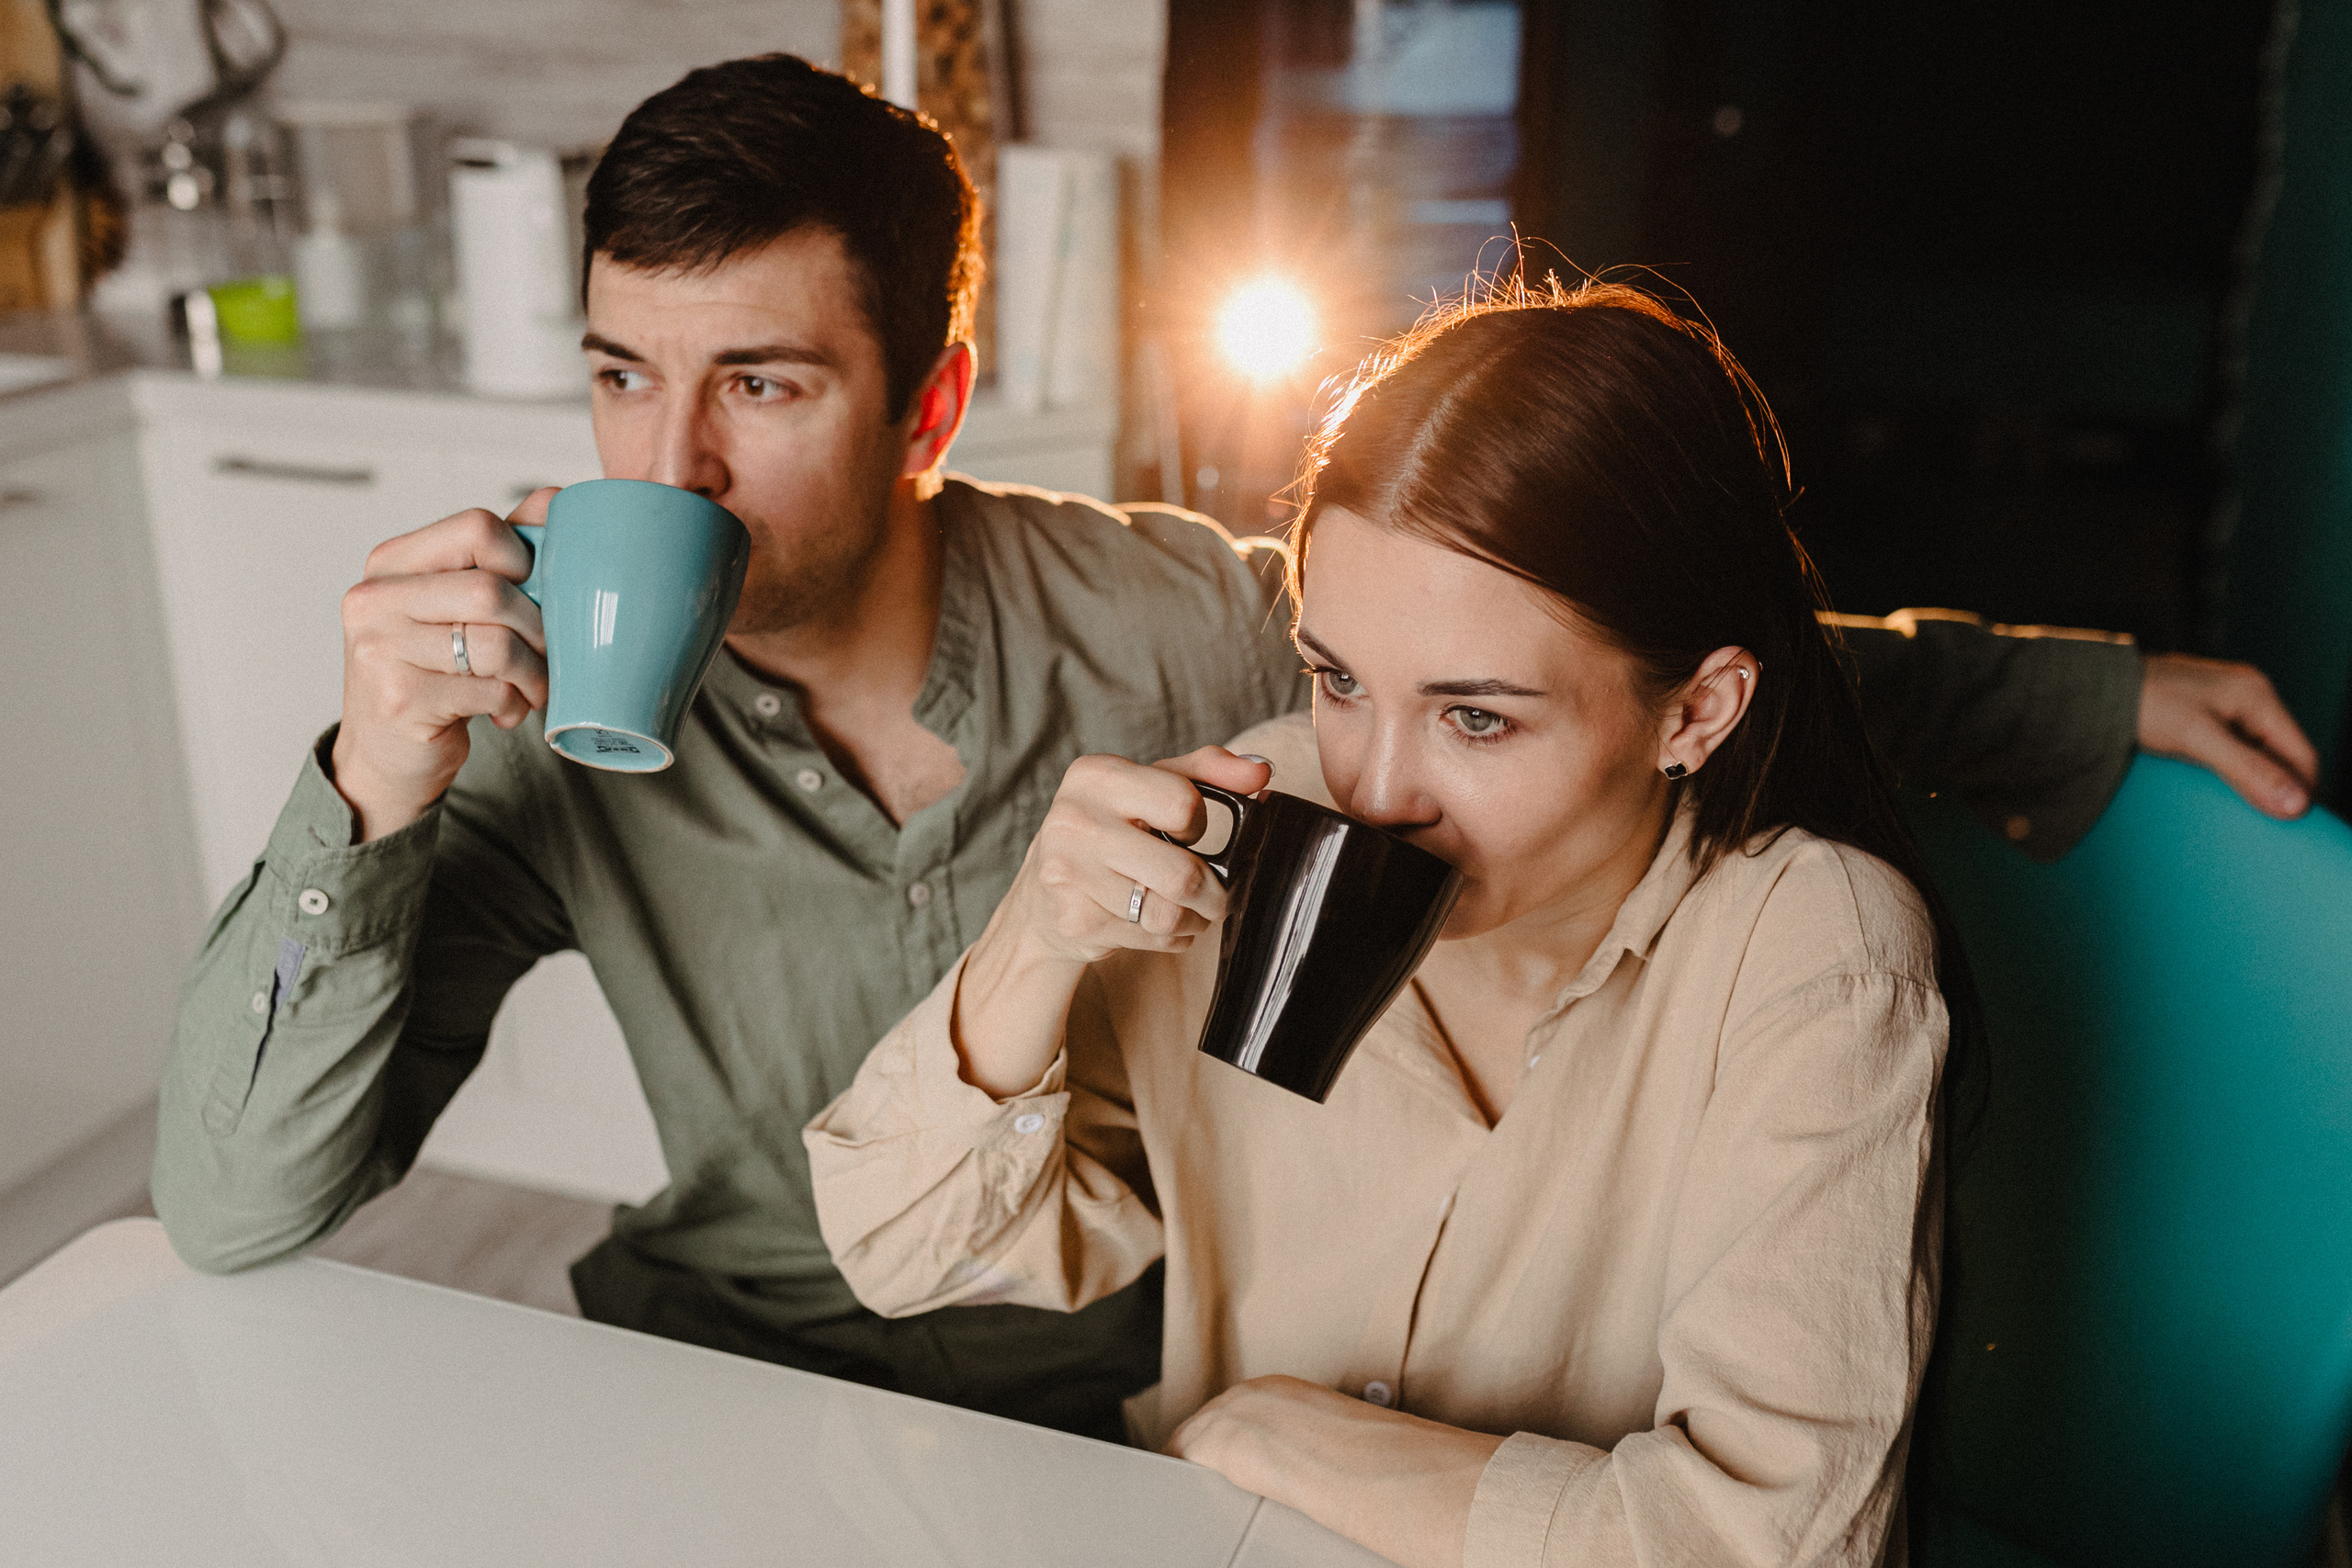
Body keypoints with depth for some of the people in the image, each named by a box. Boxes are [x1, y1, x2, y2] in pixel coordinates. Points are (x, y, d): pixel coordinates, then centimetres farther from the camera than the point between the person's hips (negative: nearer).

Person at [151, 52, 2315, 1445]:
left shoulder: (1184, 619, -14)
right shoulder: (560, 733, -13)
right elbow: (233, 1212, -13)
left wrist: (2090, 693, 2)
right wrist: (369, 789, -30)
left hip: (1135, 1403, 0)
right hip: (709, 1390, 1)